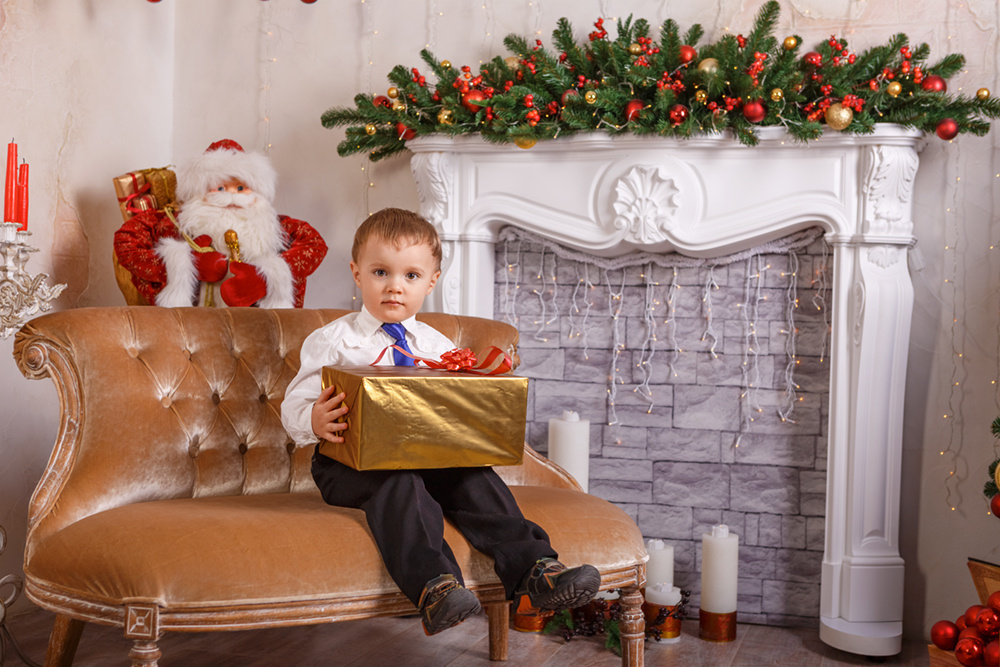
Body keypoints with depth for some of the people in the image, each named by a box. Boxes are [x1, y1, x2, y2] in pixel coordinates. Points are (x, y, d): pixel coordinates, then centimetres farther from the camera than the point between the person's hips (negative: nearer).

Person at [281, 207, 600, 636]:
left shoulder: (438, 348, 15)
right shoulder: (332, 341, 4)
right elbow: (294, 406, 1)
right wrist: (314, 423, -23)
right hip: (350, 465, -3)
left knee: (473, 476, -24)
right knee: (397, 480, -35)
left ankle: (533, 569, -30)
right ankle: (433, 585, -49)